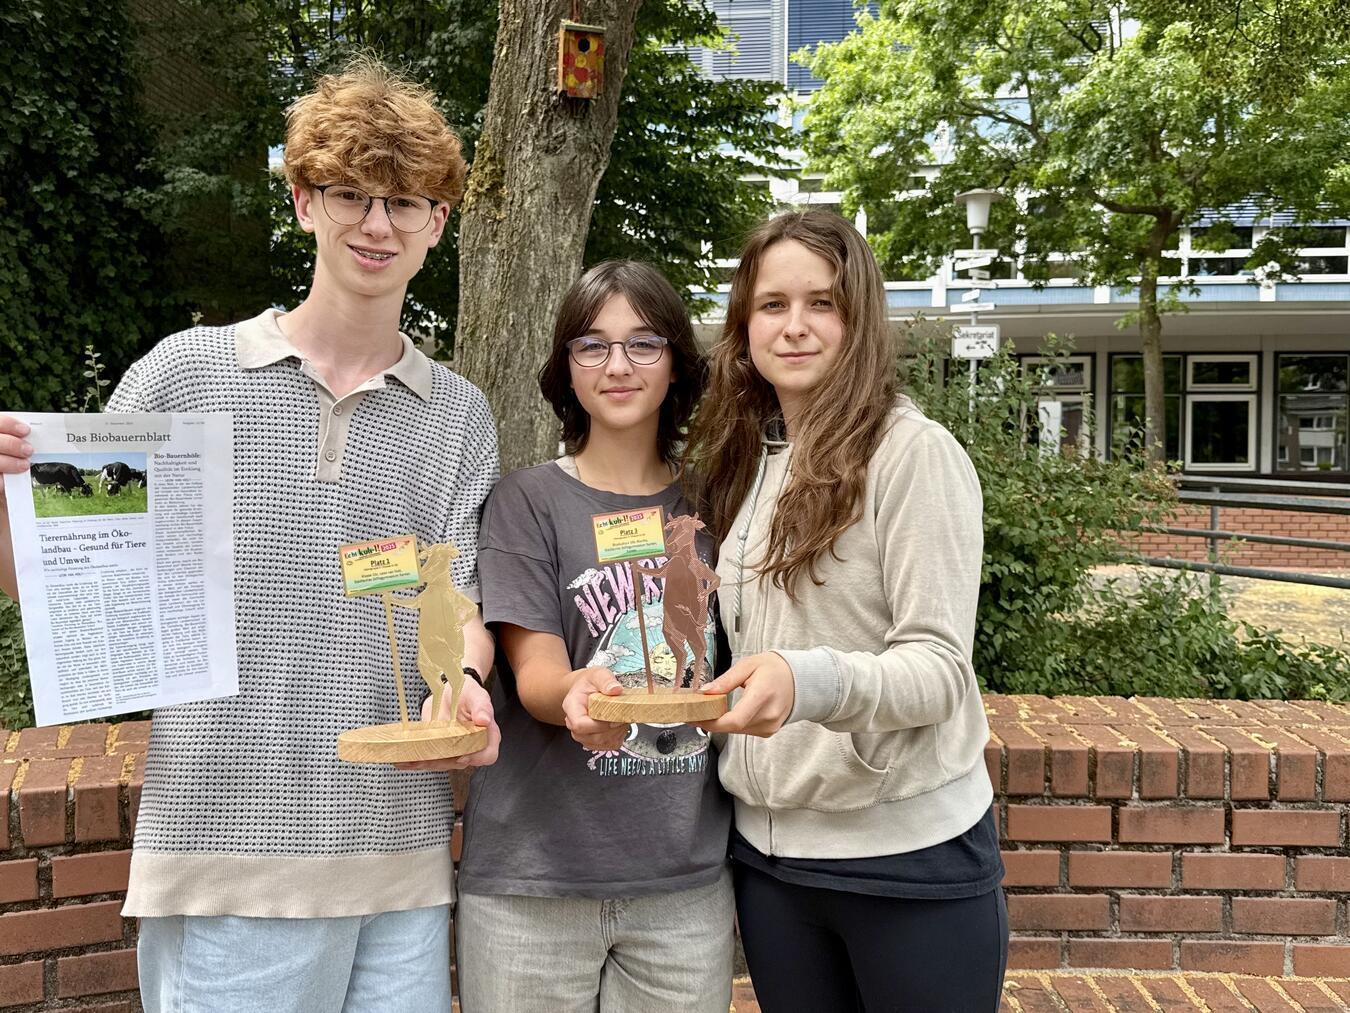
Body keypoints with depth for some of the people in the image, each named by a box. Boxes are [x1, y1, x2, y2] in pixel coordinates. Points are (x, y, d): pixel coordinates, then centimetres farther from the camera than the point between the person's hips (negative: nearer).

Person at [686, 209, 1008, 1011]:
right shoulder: (746, 462, 8)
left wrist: (812, 681, -33)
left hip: (908, 853, -5)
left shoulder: (916, 453, -12)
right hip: (769, 850, 6)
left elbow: (941, 667, -18)